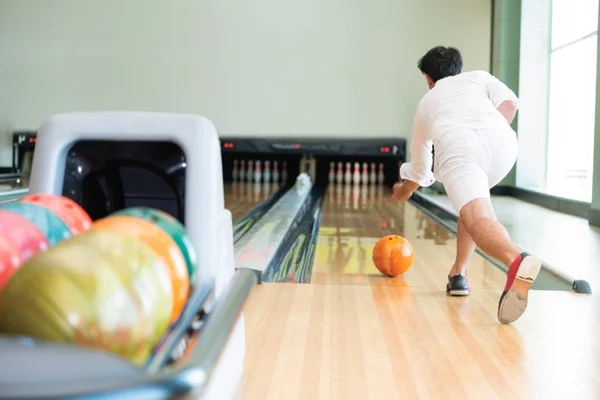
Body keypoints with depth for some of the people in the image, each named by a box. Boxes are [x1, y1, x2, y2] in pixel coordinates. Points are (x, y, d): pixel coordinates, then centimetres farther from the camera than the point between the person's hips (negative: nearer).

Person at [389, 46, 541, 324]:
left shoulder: (425, 105, 39)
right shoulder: (479, 77, 36)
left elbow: (420, 169, 49)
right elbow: (509, 103, 12)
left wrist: (404, 191, 69)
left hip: (456, 147, -2)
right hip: (501, 140, 2)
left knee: (477, 217, -21)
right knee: (474, 202, 31)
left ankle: (517, 263, -54)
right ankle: (458, 275, 24)